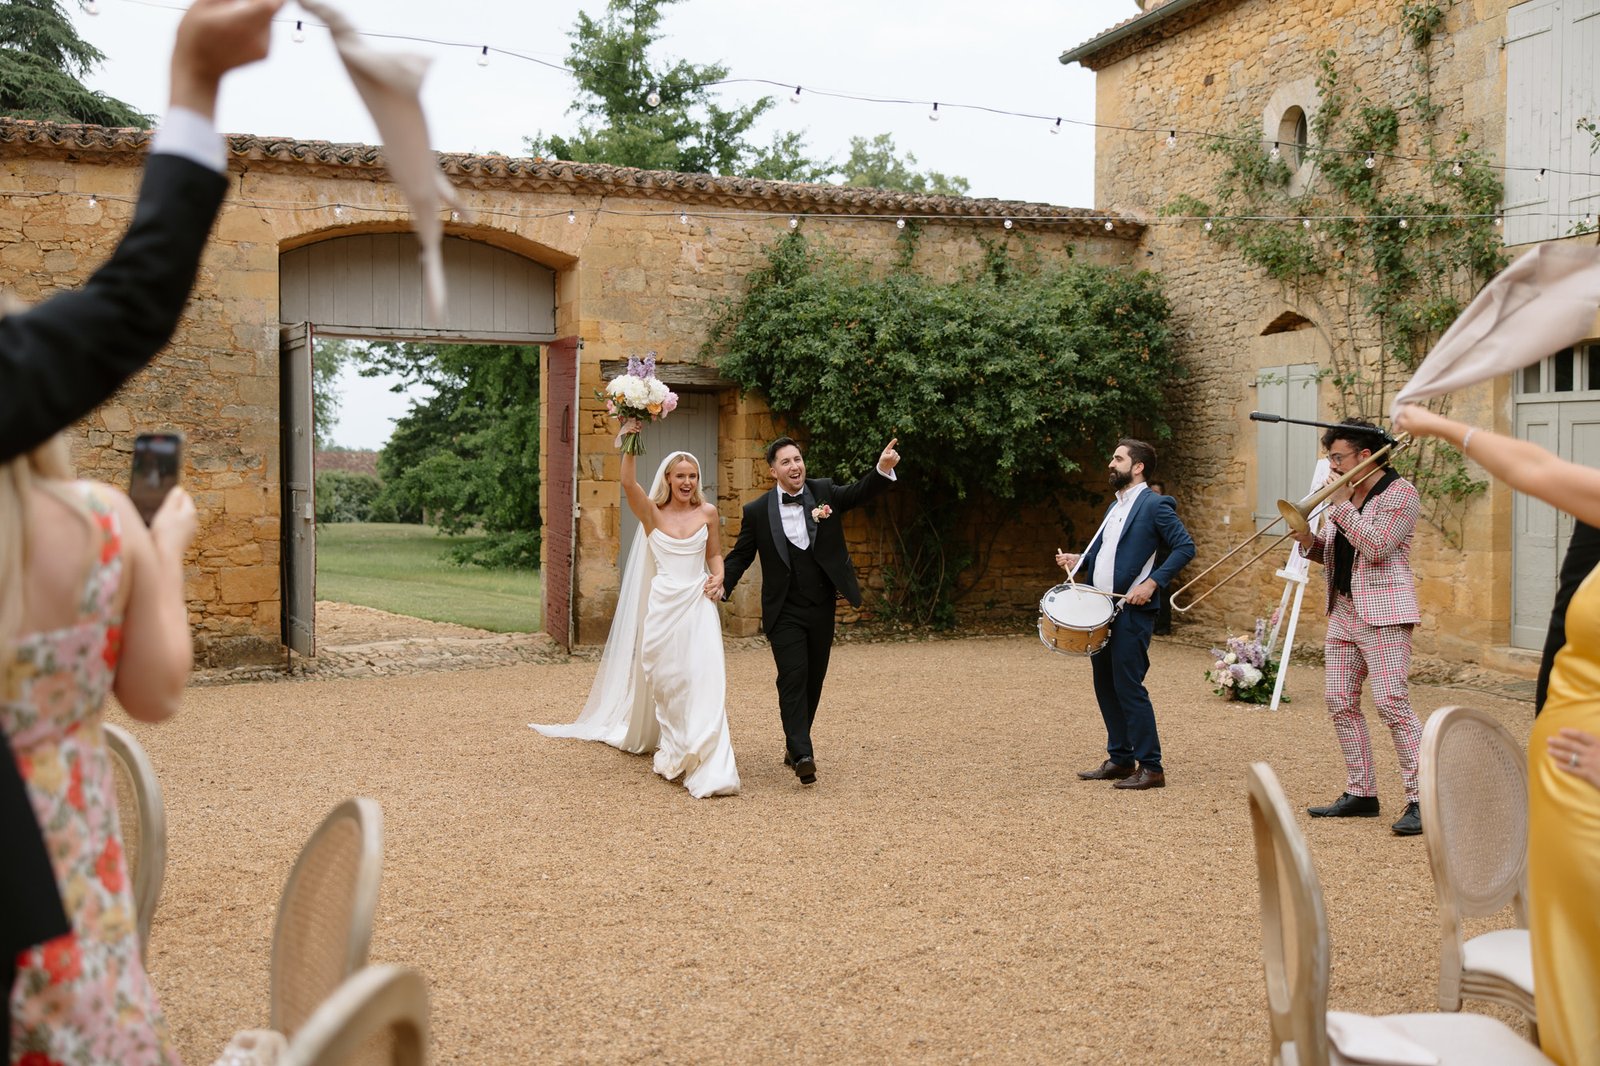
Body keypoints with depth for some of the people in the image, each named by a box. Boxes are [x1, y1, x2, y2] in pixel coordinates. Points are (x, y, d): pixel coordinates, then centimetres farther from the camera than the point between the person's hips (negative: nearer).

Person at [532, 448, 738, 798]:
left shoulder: (707, 512, 7)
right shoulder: (652, 513, 1)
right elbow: (628, 483, -16)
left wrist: (719, 577, -3)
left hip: (698, 604, 0)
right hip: (662, 605, 0)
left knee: (704, 679, -11)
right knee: (666, 683, 9)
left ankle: (709, 768, -11)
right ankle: (673, 751, 27)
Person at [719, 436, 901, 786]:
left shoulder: (824, 491, 1)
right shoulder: (757, 511, -2)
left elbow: (859, 493, -13)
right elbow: (741, 554, 5)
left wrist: (882, 468, -32)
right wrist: (723, 582, -13)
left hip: (822, 608, 3)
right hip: (784, 611, -3)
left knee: (813, 680, 11)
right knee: (793, 677, -14)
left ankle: (794, 744, 27)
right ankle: (802, 755, -18)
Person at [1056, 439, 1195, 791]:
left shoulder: (1154, 504, -8)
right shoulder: (1115, 507, 19)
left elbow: (1185, 547, -14)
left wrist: (1152, 583, -20)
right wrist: (1078, 560, 7)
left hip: (1131, 611, -9)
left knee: (1128, 687, -8)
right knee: (1105, 686, 12)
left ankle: (1151, 768, -1)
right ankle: (1120, 759, 22)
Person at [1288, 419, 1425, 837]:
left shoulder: (1400, 493, -8)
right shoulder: (1343, 495, 16)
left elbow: (1376, 546, -19)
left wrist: (1342, 505, -13)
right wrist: (1309, 541, -2)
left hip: (1383, 614, -8)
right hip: (1343, 612, 8)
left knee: (1393, 704, -12)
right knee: (1340, 702, 7)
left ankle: (1420, 799, -8)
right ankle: (1361, 793, 16)